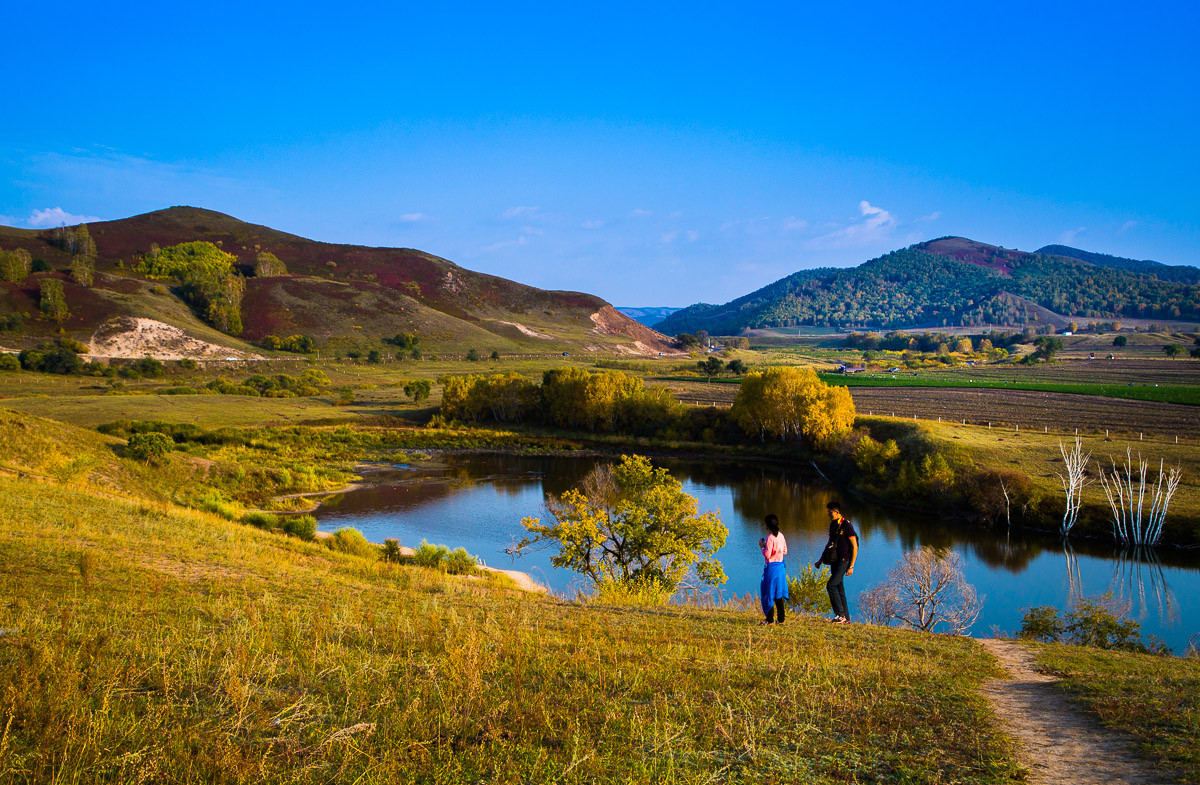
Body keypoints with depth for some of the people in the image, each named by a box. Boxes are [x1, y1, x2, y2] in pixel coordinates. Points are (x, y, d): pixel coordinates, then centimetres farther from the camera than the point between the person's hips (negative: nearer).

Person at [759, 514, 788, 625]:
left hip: (772, 567, -7)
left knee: (769, 593, 1)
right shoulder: (781, 536, 7)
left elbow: (767, 555, -19)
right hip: (781, 566, 7)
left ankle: (770, 620, 3)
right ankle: (781, 619, 16)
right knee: (779, 594, 13)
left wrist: (762, 546, -2)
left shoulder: (770, 537, -16)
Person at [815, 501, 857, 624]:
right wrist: (821, 560, 24)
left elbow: (854, 547, -13)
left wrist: (851, 566, -16)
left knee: (831, 585, -17)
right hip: (835, 561, 8)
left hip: (844, 561, -8)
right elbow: (829, 544, 24)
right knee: (839, 589, 9)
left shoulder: (847, 526, -13)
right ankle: (846, 618, 14)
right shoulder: (833, 525, 12)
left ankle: (840, 614, -11)